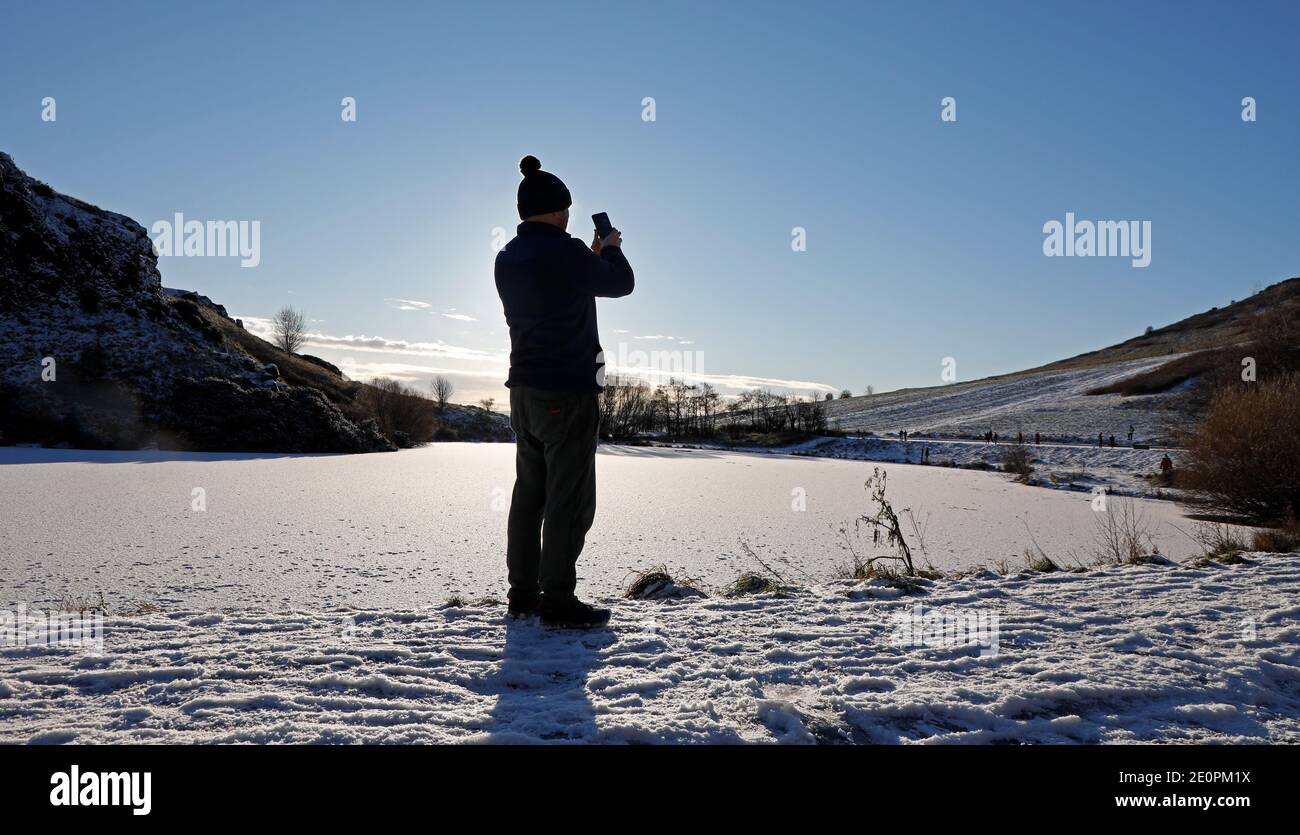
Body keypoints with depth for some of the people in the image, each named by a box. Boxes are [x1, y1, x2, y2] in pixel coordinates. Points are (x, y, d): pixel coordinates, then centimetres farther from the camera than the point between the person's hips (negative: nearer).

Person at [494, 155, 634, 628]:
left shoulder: (507, 259, 10)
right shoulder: (564, 252, -15)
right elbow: (621, 283, -1)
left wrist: (592, 258, 28)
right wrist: (611, 250, 19)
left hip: (524, 391, 9)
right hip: (566, 393, -9)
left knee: (529, 494, 12)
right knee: (570, 500, -3)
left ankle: (523, 593, 19)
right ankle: (557, 601, 0)